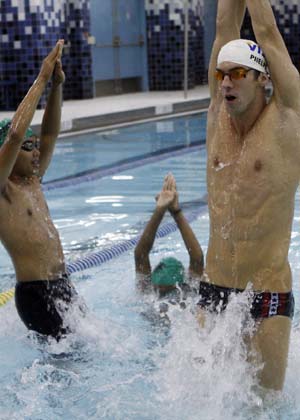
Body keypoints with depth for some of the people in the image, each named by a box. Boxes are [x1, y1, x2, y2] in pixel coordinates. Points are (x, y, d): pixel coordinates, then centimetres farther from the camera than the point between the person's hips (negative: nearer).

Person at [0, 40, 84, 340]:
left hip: (63, 285, 9)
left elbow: (50, 133, 13)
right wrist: (41, 80, -17)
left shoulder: (31, 183, 13)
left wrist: (57, 85, 2)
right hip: (35, 293, -9)